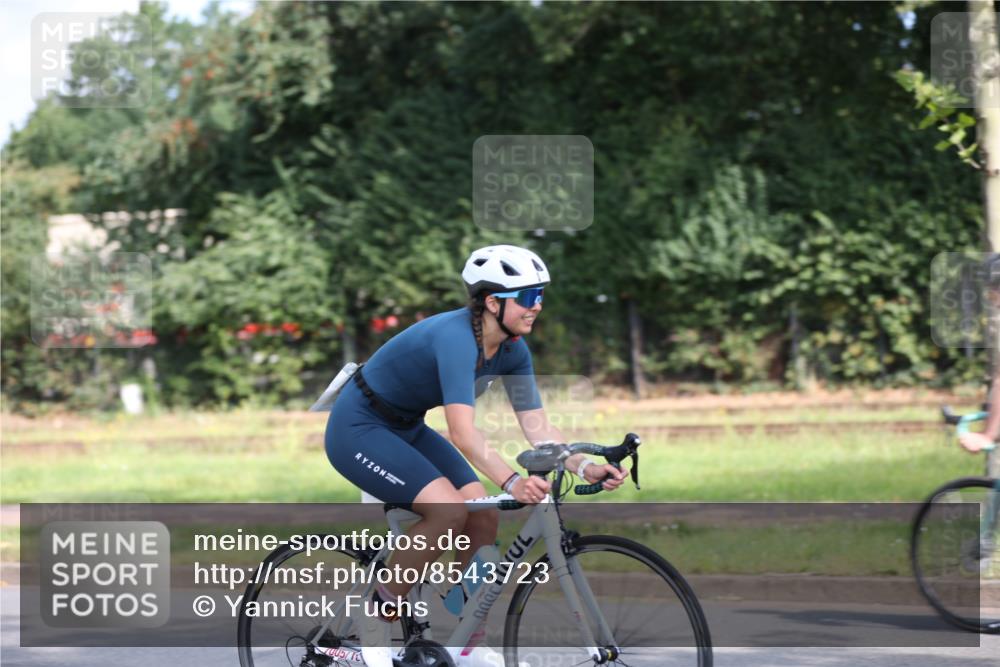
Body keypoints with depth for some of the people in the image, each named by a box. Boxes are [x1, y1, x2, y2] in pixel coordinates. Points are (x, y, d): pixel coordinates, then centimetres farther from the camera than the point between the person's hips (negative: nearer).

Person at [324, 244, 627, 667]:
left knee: (485, 518, -7)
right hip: (358, 430, -8)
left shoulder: (512, 350, -6)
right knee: (449, 510, -26)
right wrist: (511, 483, -54)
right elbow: (463, 433, -42)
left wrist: (585, 467, -23)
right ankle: (378, 618, -10)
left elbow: (537, 427, -6)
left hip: (406, 428, 8)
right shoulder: (456, 338, -32)